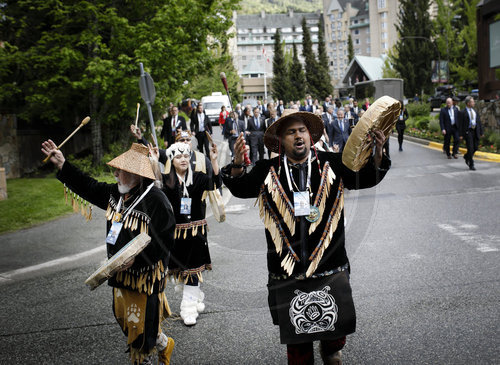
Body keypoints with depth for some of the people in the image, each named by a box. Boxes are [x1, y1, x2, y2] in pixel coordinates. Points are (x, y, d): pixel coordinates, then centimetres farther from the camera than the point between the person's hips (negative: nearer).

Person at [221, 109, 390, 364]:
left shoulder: (331, 164, 2)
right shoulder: (268, 171, 1)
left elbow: (366, 178, 1)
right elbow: (240, 189, -4)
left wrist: (377, 154, -17)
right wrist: (237, 165, -24)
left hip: (330, 267, 1)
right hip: (287, 272, 0)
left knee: (337, 327, 15)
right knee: (295, 337, 12)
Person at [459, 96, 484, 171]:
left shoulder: (475, 111, 11)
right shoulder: (463, 112, -7)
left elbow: (479, 122, 13)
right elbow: (460, 124, -8)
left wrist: (481, 132, 8)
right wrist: (461, 135, -12)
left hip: (475, 131, 6)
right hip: (468, 131, -6)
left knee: (475, 147, 8)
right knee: (470, 148, -6)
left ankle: (466, 157, 36)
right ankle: (471, 165, 3)